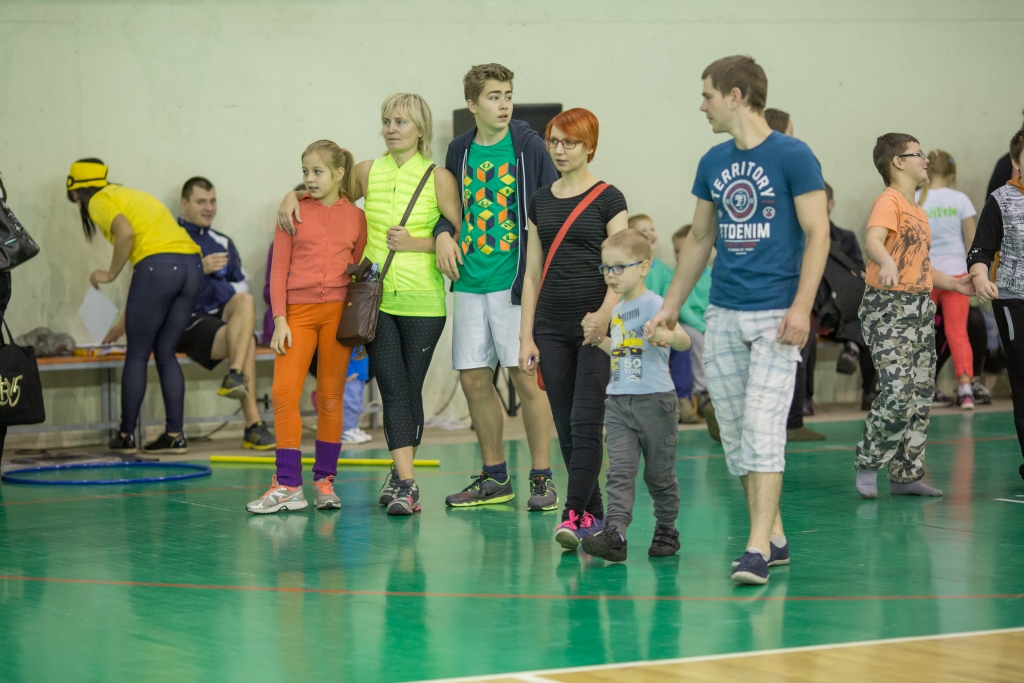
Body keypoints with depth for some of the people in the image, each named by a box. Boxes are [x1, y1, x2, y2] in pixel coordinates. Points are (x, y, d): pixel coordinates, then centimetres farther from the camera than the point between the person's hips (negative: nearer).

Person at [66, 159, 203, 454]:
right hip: (192, 266, 7)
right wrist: (126, 319, 36)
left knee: (137, 354, 4)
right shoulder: (131, 195, 30)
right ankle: (175, 434, 10)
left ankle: (126, 435, 11)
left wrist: (110, 274, 0)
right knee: (165, 353, 14)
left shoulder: (99, 201, 6)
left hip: (159, 264, -7)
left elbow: (126, 232, -16)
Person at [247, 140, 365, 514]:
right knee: (284, 391, -10)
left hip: (338, 311, 1)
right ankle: (287, 486, -7)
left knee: (331, 396, 5)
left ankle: (324, 480, 13)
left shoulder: (355, 217, 6)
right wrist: (280, 319, -5)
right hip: (298, 311, 0)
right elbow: (279, 270, 3)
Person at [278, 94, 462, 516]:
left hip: (422, 301, -2)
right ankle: (406, 484, -11)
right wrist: (293, 195, 6)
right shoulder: (368, 173, 8)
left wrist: (415, 243, -13)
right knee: (393, 389, -7)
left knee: (410, 389, 6)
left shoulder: (439, 179, -1)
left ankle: (400, 476, 20)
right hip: (375, 296, 2)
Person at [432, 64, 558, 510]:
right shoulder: (459, 151, 10)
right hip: (470, 283, 5)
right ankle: (494, 477, 19)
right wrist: (443, 233, 1)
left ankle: (542, 478, 1)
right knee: (473, 379, 7)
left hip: (514, 281, -5)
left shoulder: (527, 146, -3)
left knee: (525, 376, -7)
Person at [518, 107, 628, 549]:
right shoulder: (540, 202, 12)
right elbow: (532, 273, 13)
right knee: (566, 426, 6)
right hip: (552, 326, 5)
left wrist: (605, 314, -24)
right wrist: (526, 335, 8)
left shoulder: (607, 199, -3)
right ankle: (594, 514, 14)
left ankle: (573, 514, -14)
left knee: (586, 423, -11)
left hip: (595, 327, -5)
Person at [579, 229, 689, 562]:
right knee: (620, 471, -7)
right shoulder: (617, 311, 14)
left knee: (659, 473, 7)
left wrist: (664, 336, -44)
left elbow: (684, 340, -25)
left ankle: (666, 531, 23)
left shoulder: (654, 304, -10)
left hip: (655, 400, -6)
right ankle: (614, 534, -17)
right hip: (619, 402, 6)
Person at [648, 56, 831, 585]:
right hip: (723, 316, 7)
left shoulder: (792, 156, -7)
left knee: (762, 427, -13)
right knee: (733, 434, 7)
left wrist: (801, 306, -17)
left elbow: (818, 233, -9)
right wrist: (672, 305, 18)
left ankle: (757, 547, -16)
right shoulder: (713, 163, 11)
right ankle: (774, 535, 18)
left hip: (775, 315, -7)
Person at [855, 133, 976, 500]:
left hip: (921, 307, 9)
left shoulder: (918, 211, 18)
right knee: (897, 392, -18)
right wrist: (887, 264, -48)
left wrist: (952, 283, 20)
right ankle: (868, 465, -1)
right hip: (887, 308, -9)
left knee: (921, 394, 8)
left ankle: (906, 475, 15)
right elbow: (873, 240, -29)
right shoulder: (889, 201, -10)